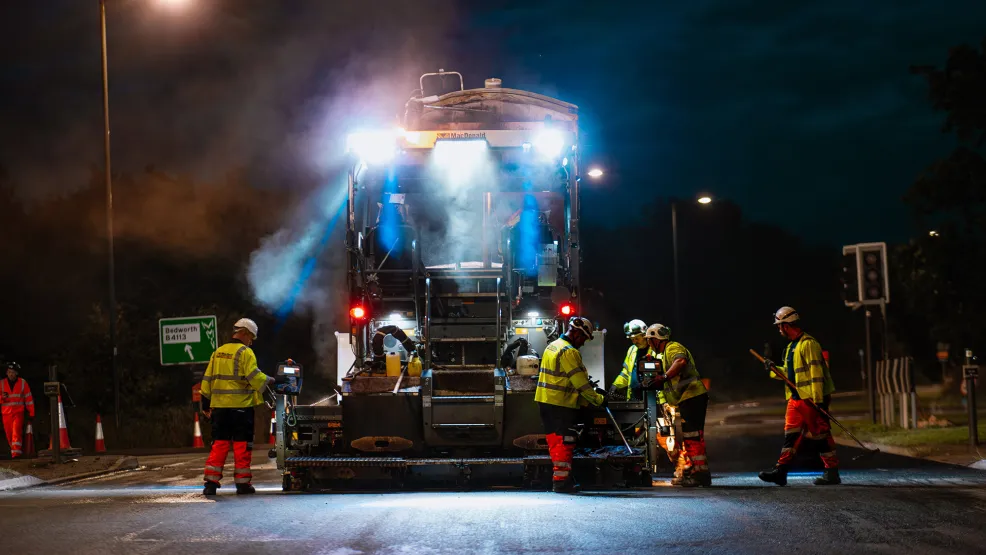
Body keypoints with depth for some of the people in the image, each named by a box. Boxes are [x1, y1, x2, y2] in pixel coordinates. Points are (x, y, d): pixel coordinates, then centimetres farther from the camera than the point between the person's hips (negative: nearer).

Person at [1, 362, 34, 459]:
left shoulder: (22, 382, 2)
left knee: (16, 432, -17)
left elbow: (28, 398, 6)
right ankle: (13, 451, 19)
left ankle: (16, 453, -22)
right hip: (6, 413, 2)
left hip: (18, 412, -2)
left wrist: (31, 413, 6)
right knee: (9, 435, 4)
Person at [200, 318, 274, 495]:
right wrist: (268, 380, 4)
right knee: (242, 445, 3)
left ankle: (211, 482, 0)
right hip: (241, 406, -5)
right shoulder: (245, 352, -7)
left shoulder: (218, 353, 13)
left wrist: (205, 405, 20)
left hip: (219, 406, 5)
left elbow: (207, 380, 15)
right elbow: (254, 376, -16)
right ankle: (242, 482, 5)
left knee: (219, 444, 7)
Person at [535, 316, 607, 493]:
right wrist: (599, 399, -6)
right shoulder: (569, 352, -16)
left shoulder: (552, 346, 16)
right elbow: (580, 382, -16)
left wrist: (592, 392, 17)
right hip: (561, 405, -10)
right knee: (565, 442, -6)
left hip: (545, 401, 10)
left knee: (555, 440, 13)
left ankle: (559, 479, 18)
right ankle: (562, 480, -7)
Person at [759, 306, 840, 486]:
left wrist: (818, 400, -23)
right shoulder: (792, 346, 17)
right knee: (791, 433, 5)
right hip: (796, 398, 9)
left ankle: (832, 473, 1)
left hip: (811, 399, -9)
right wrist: (774, 369, 6)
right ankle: (781, 471, 3)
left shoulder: (808, 344, -14)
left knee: (819, 434, -5)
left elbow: (816, 373, -19)